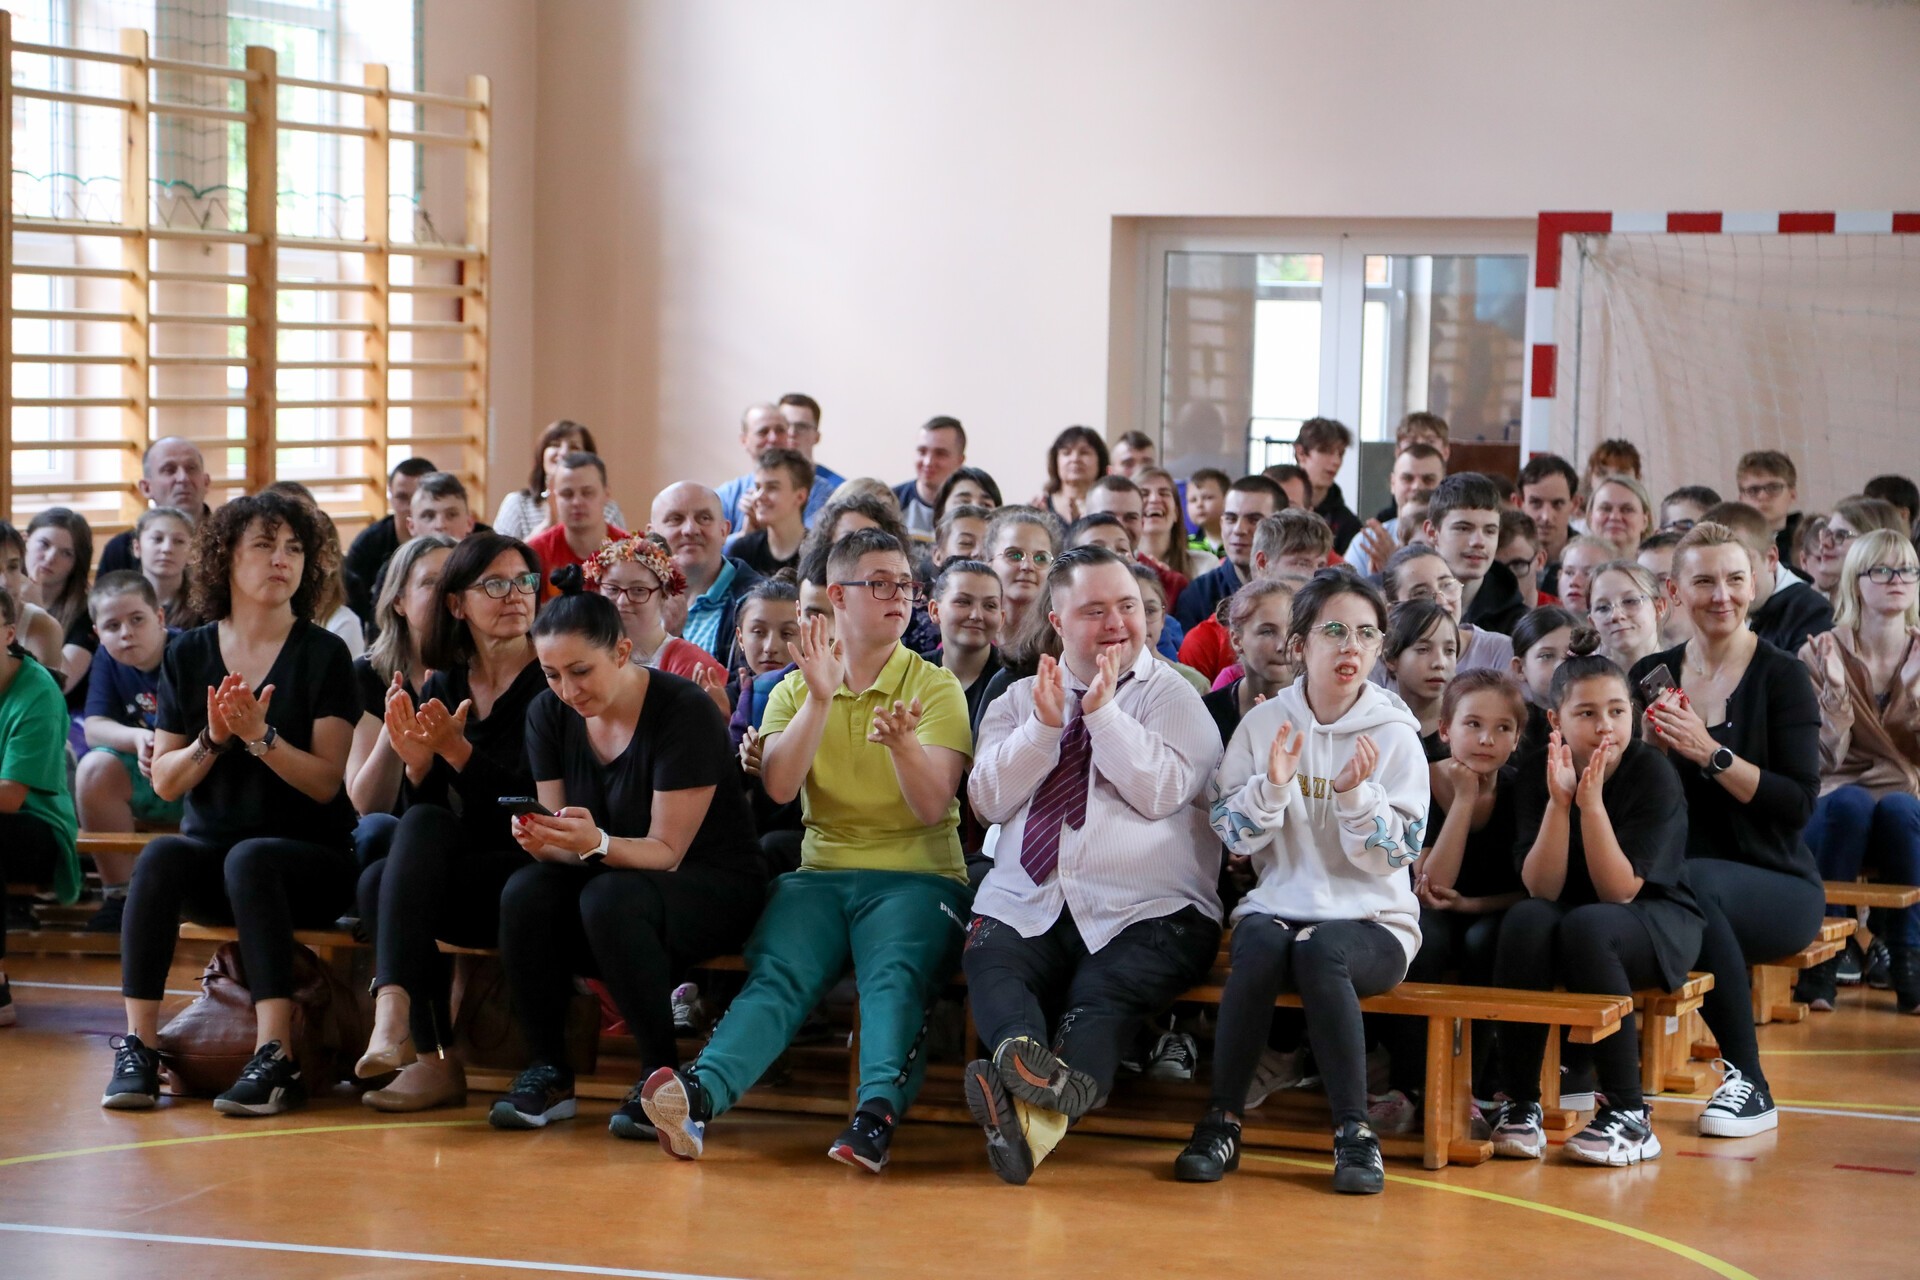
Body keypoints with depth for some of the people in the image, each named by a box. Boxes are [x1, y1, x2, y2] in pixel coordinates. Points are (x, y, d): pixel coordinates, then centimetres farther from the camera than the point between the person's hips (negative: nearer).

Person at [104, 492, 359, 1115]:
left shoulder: (323, 654, 0)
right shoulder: (188, 655, 9)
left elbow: (325, 782, -7)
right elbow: (164, 782, 7)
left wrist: (259, 736, -22)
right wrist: (212, 740, -12)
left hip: (310, 857, -3)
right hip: (210, 847, 3)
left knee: (251, 858, -36)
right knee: (160, 856, -30)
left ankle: (275, 1057, -41)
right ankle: (137, 1049, -31)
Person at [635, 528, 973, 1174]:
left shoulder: (935, 687, 7)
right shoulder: (795, 689, 16)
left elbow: (932, 807, -5)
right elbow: (778, 787, -2)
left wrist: (902, 742, -25)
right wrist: (819, 699, -12)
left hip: (917, 878, -1)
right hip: (820, 873, 2)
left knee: (895, 976, -33)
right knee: (777, 974, -28)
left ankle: (878, 1109, -55)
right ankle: (699, 1093, -51)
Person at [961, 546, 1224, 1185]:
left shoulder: (1173, 696, 11)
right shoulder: (1019, 700, 22)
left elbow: (1161, 792, -6)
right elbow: (988, 800, 8)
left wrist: (1103, 711, -9)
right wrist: (1044, 724, -3)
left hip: (1143, 914, -2)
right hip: (1026, 909, 2)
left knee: (1104, 993, -33)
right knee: (991, 964, -32)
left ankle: (1040, 1111, -57)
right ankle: (1026, 1054, -59)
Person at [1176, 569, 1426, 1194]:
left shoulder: (1396, 736, 2)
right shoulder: (1263, 723, 7)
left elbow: (1391, 856, -4)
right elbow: (1234, 835, 3)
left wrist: (1356, 794, -21)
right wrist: (1272, 785, -15)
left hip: (1372, 920, -1)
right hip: (1276, 904, 1)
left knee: (1319, 950, -36)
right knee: (1262, 943, -34)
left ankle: (1355, 1131, -26)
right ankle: (1222, 1121, -24)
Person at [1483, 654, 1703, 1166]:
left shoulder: (1652, 773, -15)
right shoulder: (1537, 773, -7)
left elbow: (1619, 891, -21)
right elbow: (1540, 889, -16)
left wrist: (1591, 804, -31)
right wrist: (1558, 802, -28)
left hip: (1657, 922, -3)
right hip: (1564, 917, 3)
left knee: (1587, 927, -35)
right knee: (1524, 921, -31)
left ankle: (1628, 1114, -25)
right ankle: (1518, 1102, -20)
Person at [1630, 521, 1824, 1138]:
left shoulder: (1782, 677, -3)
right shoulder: (1653, 675, 9)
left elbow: (1799, 804, -11)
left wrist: (1711, 753, -19)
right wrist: (1651, 748, -11)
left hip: (1774, 884, -2)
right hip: (1664, 875, 3)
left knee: (1691, 883, -37)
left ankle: (1749, 1083, -23)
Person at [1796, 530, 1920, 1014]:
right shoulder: (1821, 654, 1)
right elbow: (1828, 759, -7)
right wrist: (1836, 688, -20)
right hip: (1835, 807, -1)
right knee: (1851, 801, -36)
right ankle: (1817, 963, -27)